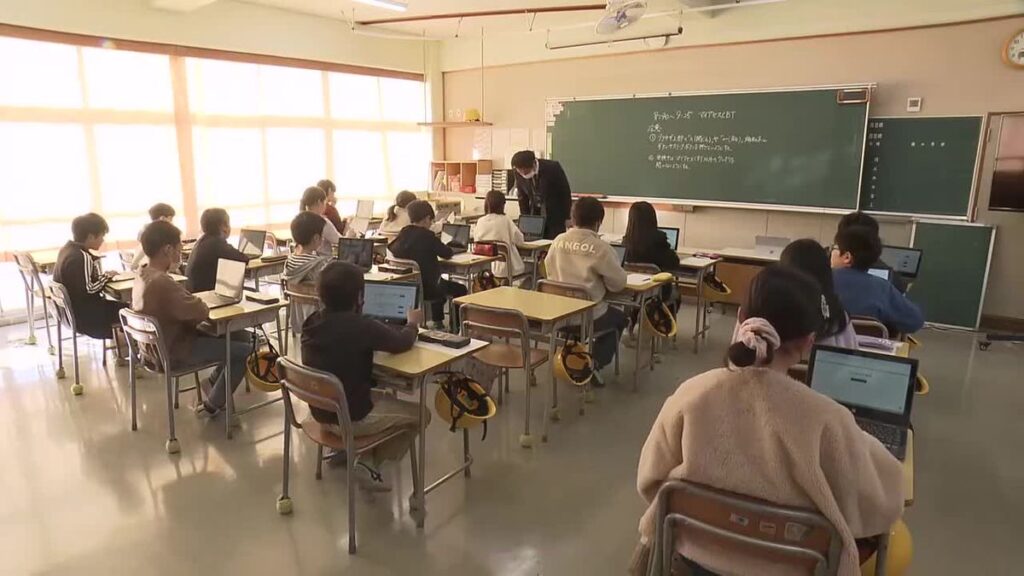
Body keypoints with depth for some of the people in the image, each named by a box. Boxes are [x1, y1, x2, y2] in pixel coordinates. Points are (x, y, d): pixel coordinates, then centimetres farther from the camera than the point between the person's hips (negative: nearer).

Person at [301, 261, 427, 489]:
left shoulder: (312, 322, -6)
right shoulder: (362, 326, -25)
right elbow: (402, 343, -9)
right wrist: (412, 323, 11)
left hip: (320, 411, 7)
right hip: (351, 419, -7)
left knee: (386, 397, 30)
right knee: (419, 414, 11)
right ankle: (368, 465, 11)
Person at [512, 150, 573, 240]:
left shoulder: (552, 168, -19)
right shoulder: (519, 173, -8)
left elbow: (565, 193, -10)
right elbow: (523, 197, 5)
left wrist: (566, 218, -8)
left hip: (555, 216, -3)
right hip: (534, 215, 3)